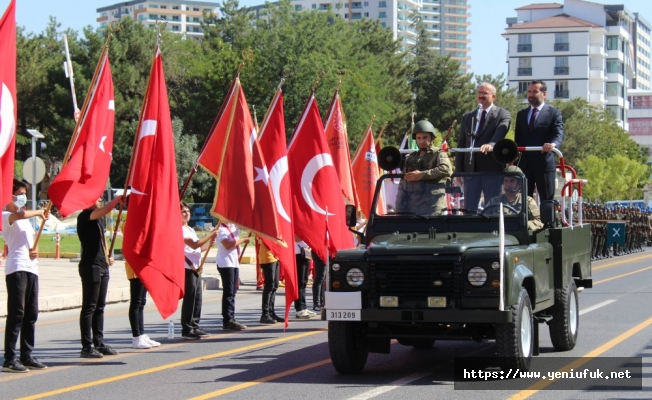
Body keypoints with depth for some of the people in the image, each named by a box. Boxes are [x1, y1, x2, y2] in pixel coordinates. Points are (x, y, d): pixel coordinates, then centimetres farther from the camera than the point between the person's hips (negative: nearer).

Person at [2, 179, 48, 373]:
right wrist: (39, 212, -11)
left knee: (31, 314, 9)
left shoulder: (25, 219, 23)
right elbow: (20, 214, -28)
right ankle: (9, 359, -8)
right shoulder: (6, 216, -6)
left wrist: (35, 250, 4)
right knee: (16, 314, -10)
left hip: (31, 268, 9)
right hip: (16, 268, -9)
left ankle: (27, 355, 15)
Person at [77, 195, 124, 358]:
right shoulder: (84, 216, -11)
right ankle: (87, 347, -5)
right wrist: (117, 199, -18)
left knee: (100, 306, 11)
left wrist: (107, 257, 14)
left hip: (102, 266, 9)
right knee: (89, 307, -6)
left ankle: (99, 343, 17)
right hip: (90, 266, -9)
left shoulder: (99, 219, 18)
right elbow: (105, 210, -28)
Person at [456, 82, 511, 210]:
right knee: (469, 208, 4)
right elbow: (461, 144, 14)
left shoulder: (503, 115, 3)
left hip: (491, 168, -4)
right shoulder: (467, 117, 16)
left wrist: (490, 145, -38)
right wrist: (459, 170, 7)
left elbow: (500, 134, -16)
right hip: (470, 168, 4)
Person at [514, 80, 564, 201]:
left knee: (547, 201, 1)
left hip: (544, 164, -4)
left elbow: (559, 133, -12)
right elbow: (517, 139, 16)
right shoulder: (521, 114, 16)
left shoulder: (554, 113, 2)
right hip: (524, 164, 4)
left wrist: (553, 144, -35)